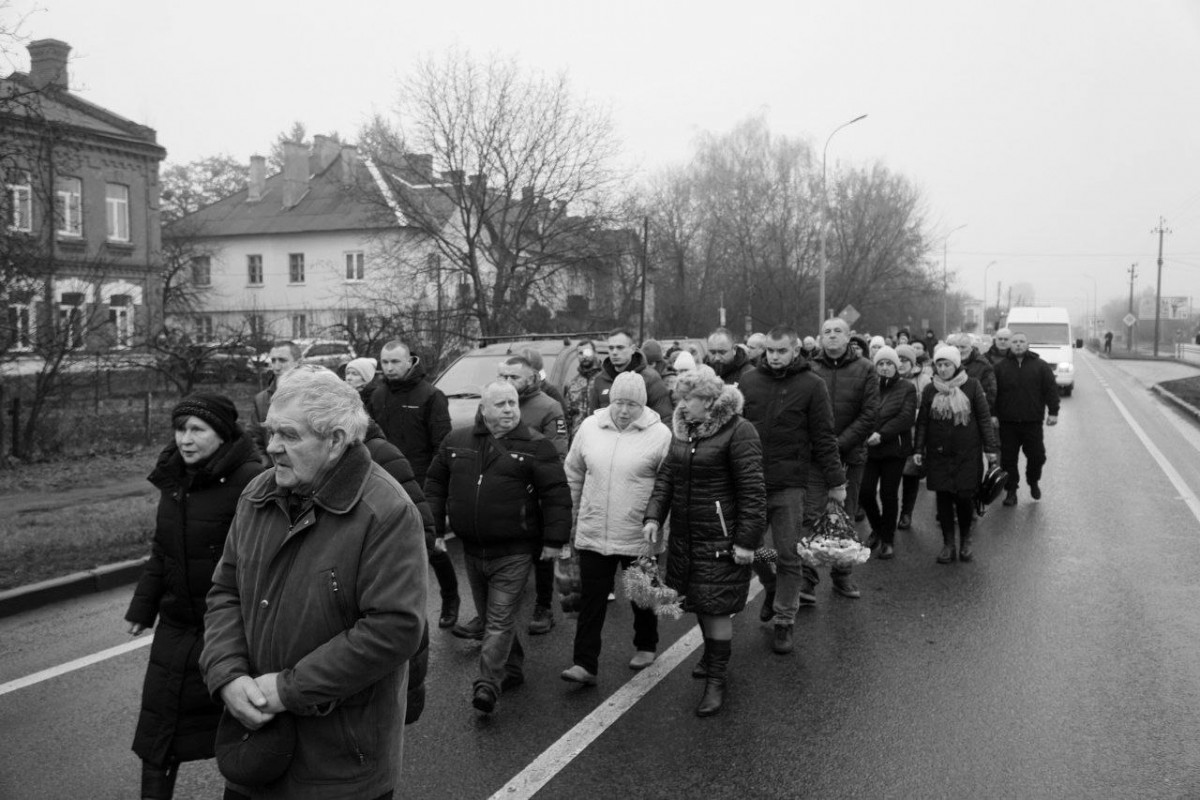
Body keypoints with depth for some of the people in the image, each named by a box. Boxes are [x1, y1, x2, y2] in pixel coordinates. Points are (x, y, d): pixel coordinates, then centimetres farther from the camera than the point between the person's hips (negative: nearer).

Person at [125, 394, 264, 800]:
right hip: (177, 625, 7)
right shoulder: (173, 477, 5)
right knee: (158, 736, 12)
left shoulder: (250, 480, -19)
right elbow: (161, 550, 16)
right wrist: (143, 607, 17)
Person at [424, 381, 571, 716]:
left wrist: (554, 540, -11)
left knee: (500, 620, -6)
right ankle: (512, 669, 32)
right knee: (489, 616, 16)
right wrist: (435, 529, 10)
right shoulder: (456, 441, 6)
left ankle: (488, 684, -4)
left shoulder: (535, 446, -6)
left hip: (514, 553, -5)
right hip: (472, 549, 5)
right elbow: (435, 485, 15)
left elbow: (556, 495, -8)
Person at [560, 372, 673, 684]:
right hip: (593, 533, 2)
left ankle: (645, 647, 39)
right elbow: (574, 472, 12)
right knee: (591, 599, 2)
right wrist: (575, 512, 14)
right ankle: (585, 664, 6)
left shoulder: (659, 434, -10)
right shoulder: (590, 427, 1)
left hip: (639, 537, -2)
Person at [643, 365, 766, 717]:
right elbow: (667, 475, 9)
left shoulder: (738, 431, -15)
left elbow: (752, 490, -17)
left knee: (716, 607, -2)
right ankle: (712, 657, 40)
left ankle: (716, 681, 10)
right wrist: (654, 516, -3)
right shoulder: (682, 429, 8)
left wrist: (747, 540, -18)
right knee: (699, 603, 18)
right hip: (684, 535, 7)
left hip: (720, 539, -7)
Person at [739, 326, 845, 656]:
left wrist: (835, 481, -4)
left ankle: (784, 622, 15)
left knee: (788, 556, 3)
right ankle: (771, 587, 39)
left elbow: (823, 438, -3)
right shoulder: (748, 381, 4)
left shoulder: (811, 385, -3)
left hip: (789, 484, -3)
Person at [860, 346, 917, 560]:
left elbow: (907, 417, -11)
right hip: (869, 448, 2)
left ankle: (888, 539, 19)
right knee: (865, 493, -1)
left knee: (889, 494, 2)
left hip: (894, 448, -2)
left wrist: (882, 434, -20)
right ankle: (877, 529, 26)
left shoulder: (907, 388, 0)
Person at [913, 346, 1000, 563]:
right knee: (943, 497, 2)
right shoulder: (930, 390, 4)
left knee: (965, 496, 1)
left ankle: (965, 541, 20)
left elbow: (984, 418, -1)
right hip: (939, 454, 2)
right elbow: (922, 422, 7)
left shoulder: (972, 386, -2)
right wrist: (918, 449, 0)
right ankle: (948, 543, 13)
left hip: (967, 453, -2)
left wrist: (990, 447, -4)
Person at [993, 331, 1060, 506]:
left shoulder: (1040, 366, 4)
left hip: (1033, 422, 0)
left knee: (1037, 456, 4)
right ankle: (1011, 490, 15)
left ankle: (1034, 482, 31)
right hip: (1007, 422, 1)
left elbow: (1051, 390, 3)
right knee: (1008, 458, 3)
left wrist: (1053, 412, -3)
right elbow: (993, 393, 6)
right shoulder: (1001, 367, 5)